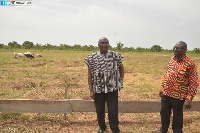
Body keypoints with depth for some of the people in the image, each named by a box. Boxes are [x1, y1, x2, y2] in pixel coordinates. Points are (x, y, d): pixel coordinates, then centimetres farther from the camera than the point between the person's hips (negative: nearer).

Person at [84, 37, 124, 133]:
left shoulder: (115, 56, -3)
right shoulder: (92, 58, -4)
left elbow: (121, 68, 14)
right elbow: (89, 75, -2)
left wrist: (121, 81, 4)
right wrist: (91, 90, -5)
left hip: (112, 88, 0)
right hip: (98, 89, 1)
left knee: (113, 111, 3)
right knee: (99, 110, 15)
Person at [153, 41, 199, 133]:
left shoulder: (189, 64, -15)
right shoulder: (171, 59, 4)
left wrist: (189, 99, -19)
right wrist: (162, 87, 15)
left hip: (178, 96, -6)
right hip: (165, 93, 6)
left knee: (177, 116, 11)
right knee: (164, 112, 20)